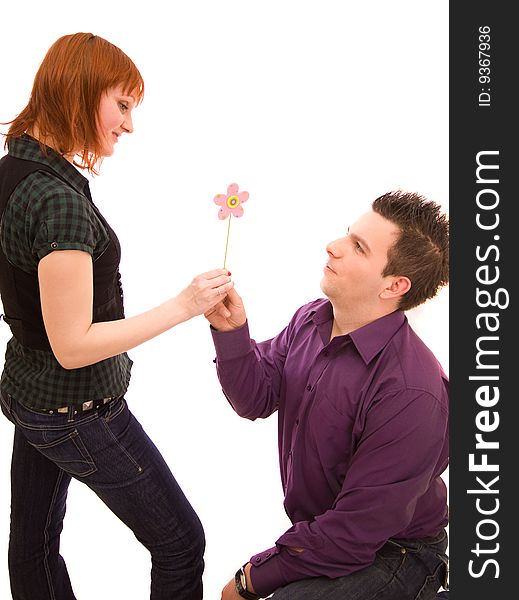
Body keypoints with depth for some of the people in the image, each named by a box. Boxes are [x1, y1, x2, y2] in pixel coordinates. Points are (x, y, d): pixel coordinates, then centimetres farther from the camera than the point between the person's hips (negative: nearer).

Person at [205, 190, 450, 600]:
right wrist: (231, 332, -18)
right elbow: (257, 399, 1)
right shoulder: (310, 319, -5)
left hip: (392, 552, -7)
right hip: (317, 531, 8)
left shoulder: (409, 393, -30)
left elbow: (357, 530, -25)